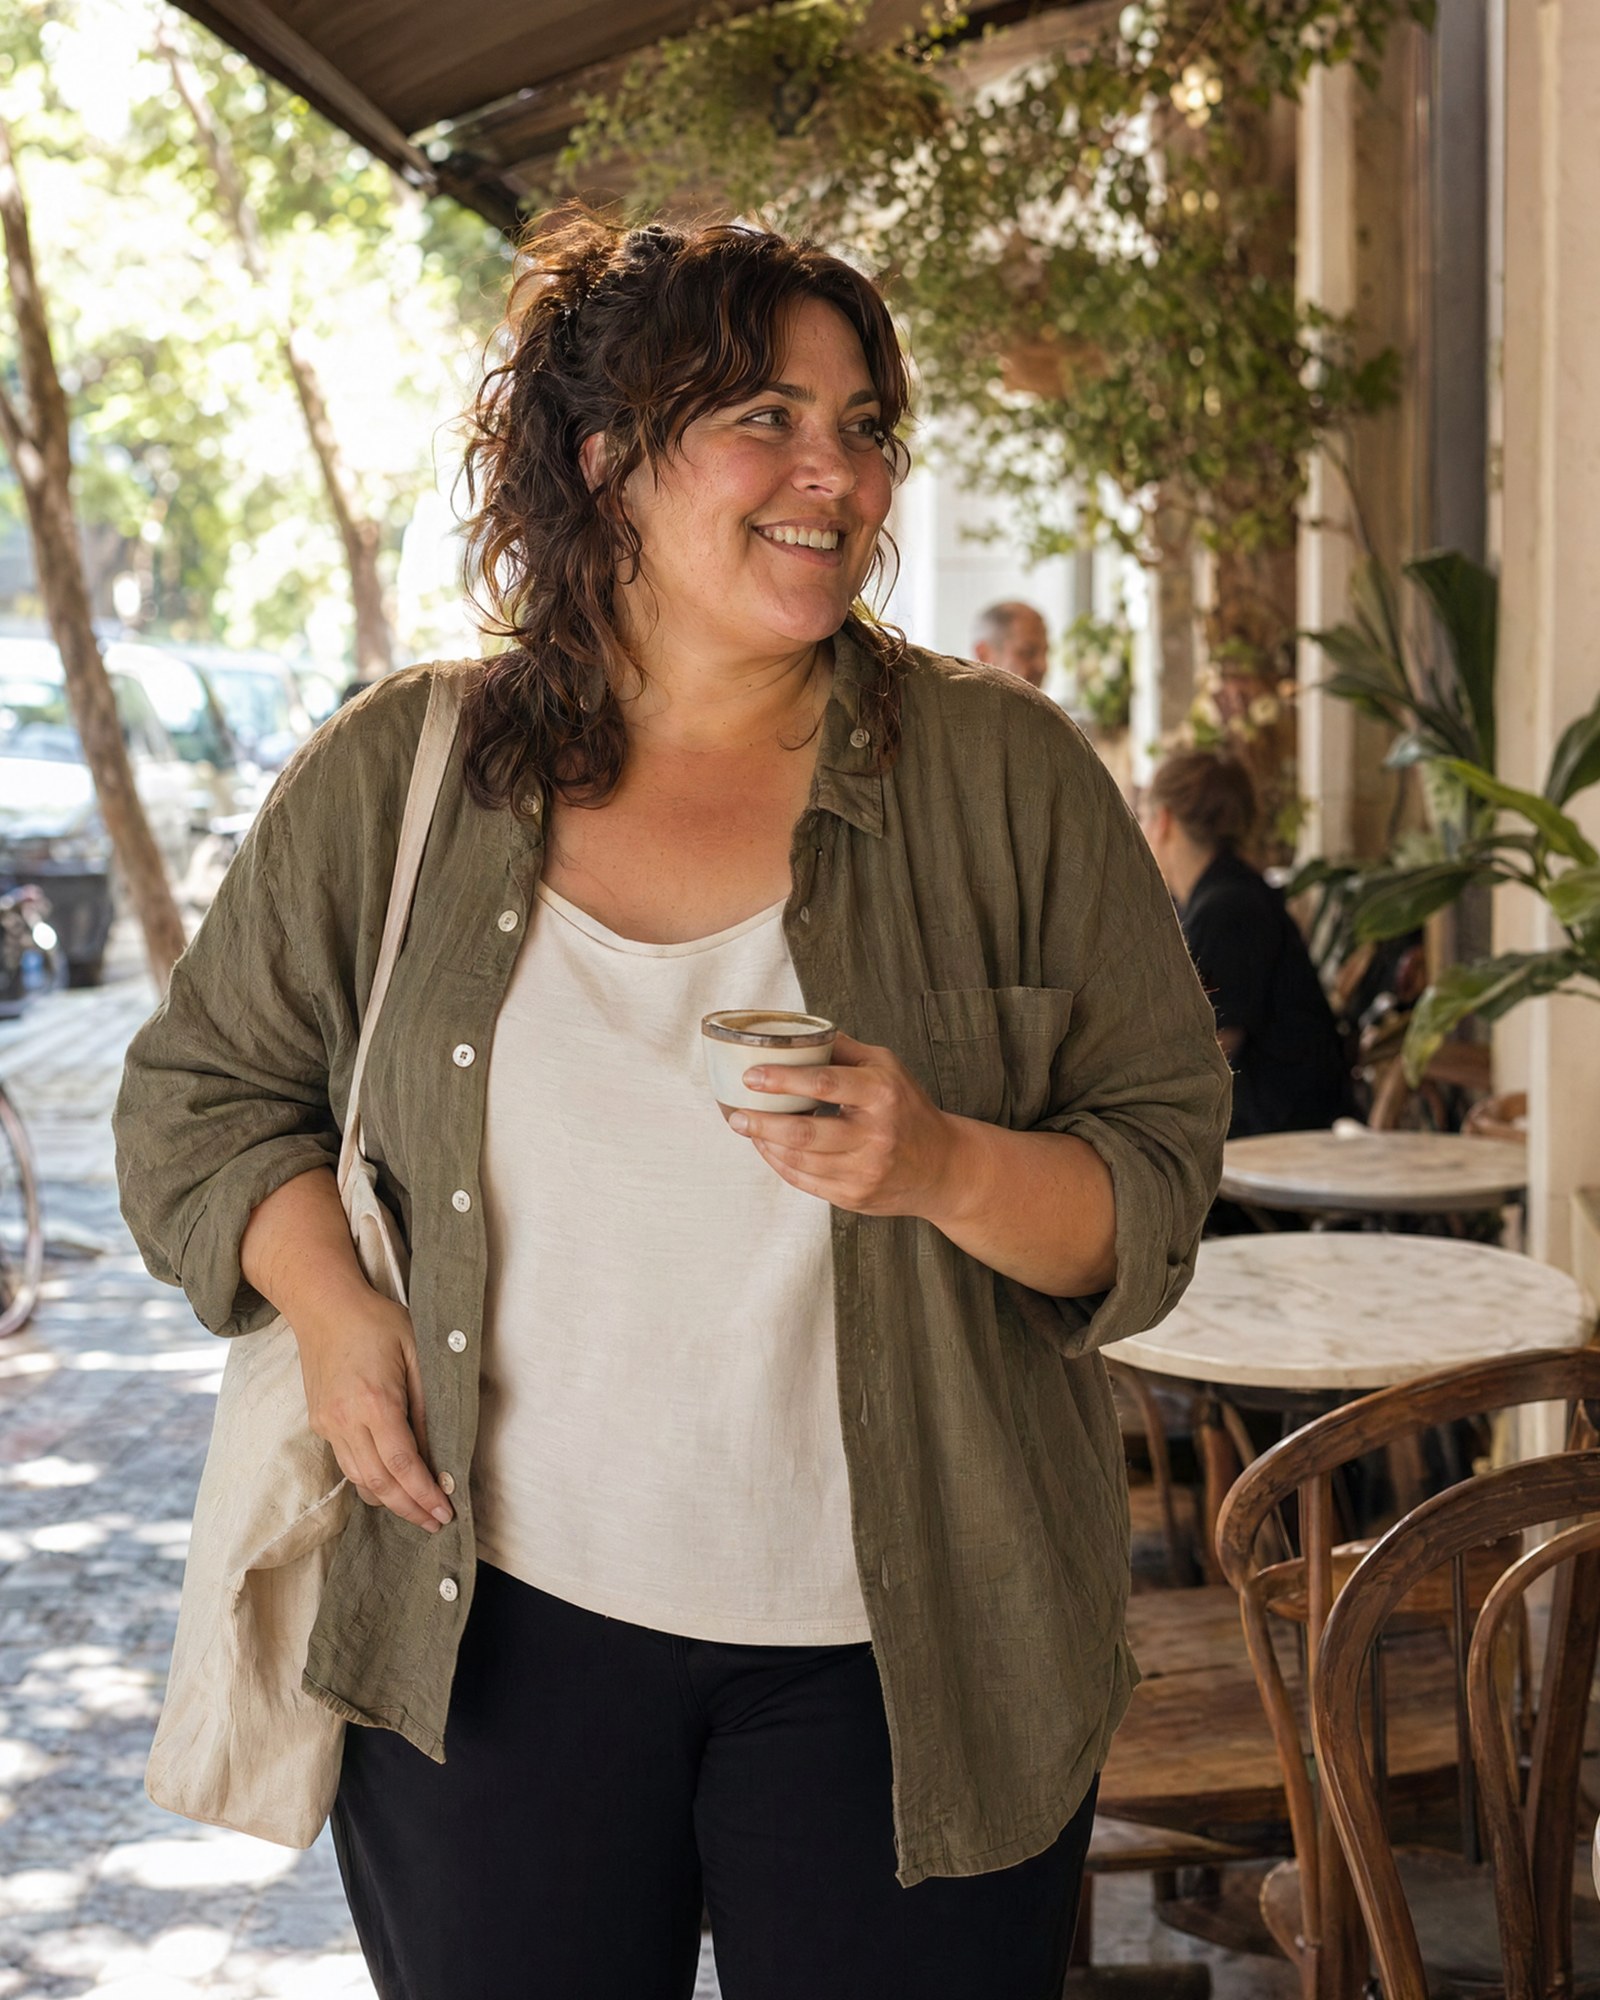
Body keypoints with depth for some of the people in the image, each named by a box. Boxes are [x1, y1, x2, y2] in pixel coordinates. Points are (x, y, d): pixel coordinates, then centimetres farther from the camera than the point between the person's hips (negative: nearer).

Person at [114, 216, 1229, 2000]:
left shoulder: (1005, 779, -2)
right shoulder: (394, 780, 1)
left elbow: (1165, 1183, -2)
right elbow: (197, 1092, 11)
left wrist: (944, 1169, -21)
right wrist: (327, 1302, -6)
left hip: (903, 1665, 0)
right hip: (488, 1639, 1)